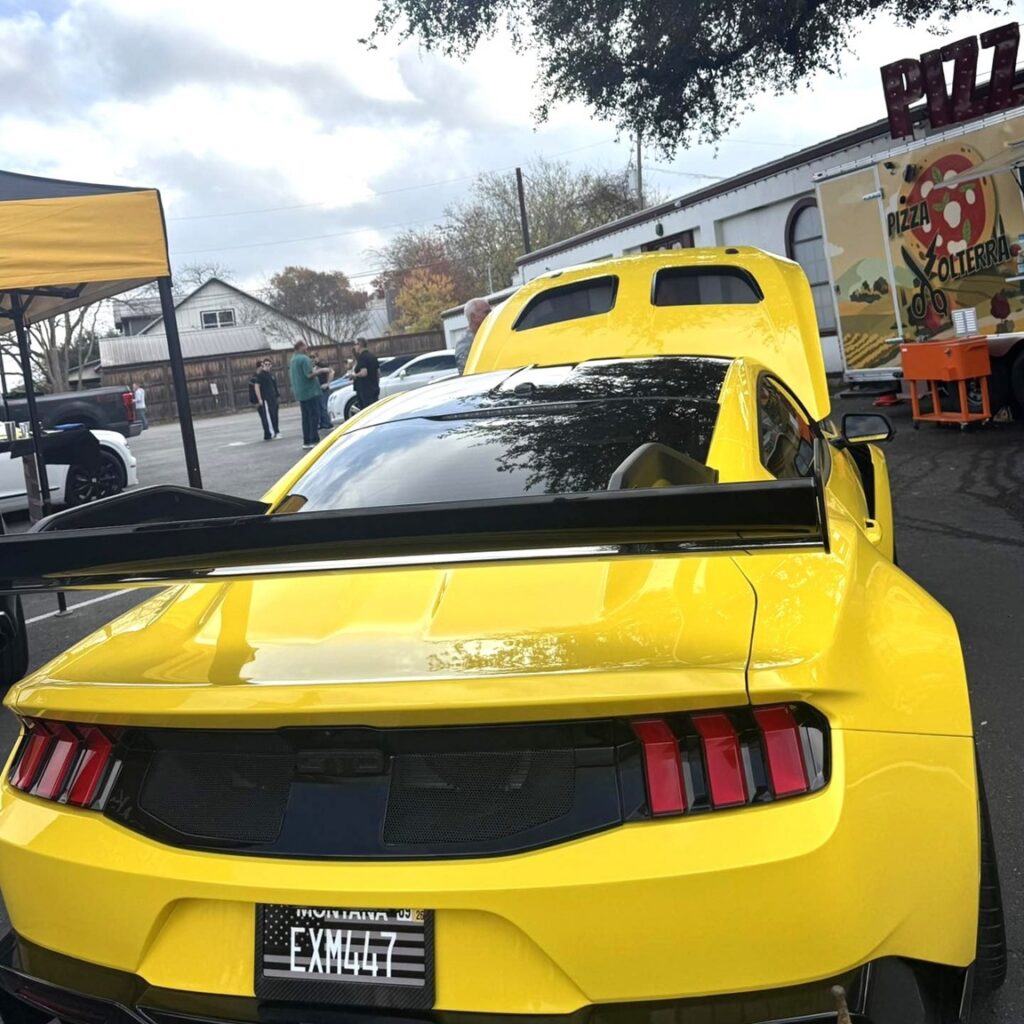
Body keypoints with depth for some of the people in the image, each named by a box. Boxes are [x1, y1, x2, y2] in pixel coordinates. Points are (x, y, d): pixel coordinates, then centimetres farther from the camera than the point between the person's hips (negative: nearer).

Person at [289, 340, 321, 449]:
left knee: (306, 416, 11)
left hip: (300, 393, 9)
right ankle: (314, 440, -10)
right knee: (314, 415, -6)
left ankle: (306, 441, 12)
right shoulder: (304, 359, -14)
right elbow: (310, 374, -21)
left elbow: (290, 376, 23)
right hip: (310, 391, -9)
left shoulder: (292, 360, 14)